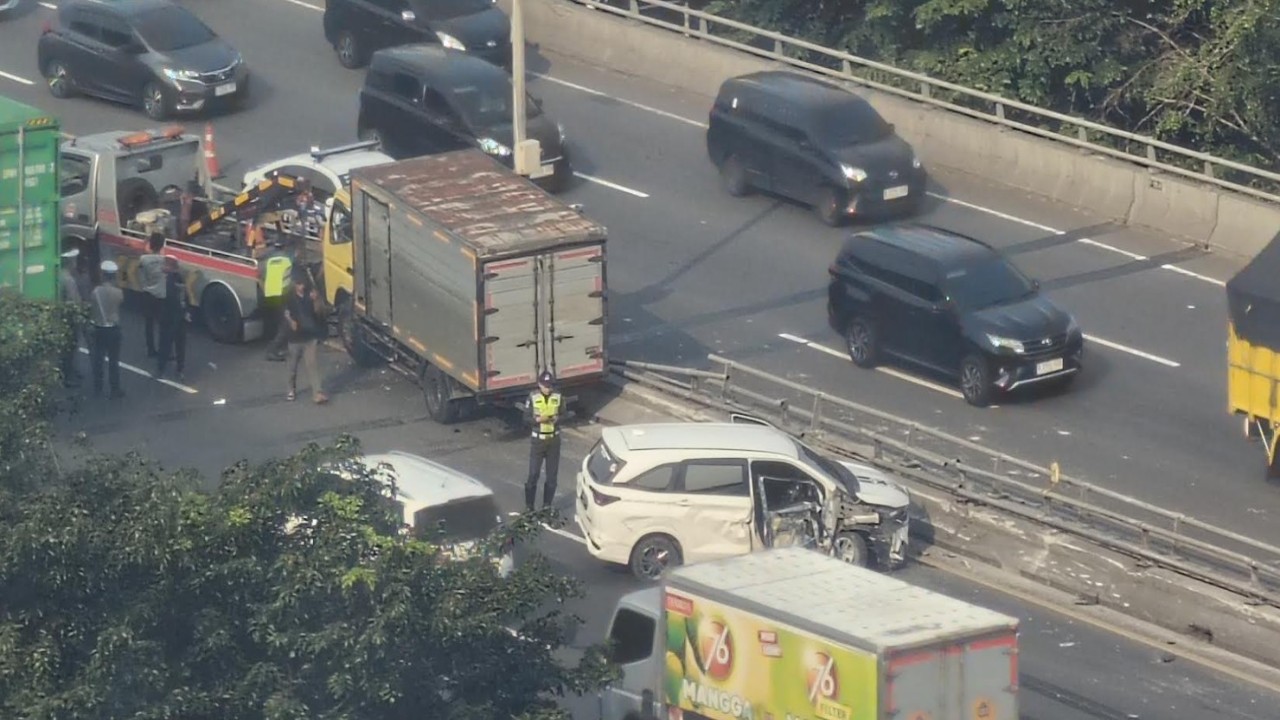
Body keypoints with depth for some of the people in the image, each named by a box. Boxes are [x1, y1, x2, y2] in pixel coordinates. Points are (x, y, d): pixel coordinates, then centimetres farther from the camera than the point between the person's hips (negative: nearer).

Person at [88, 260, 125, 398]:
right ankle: (115, 389, 9)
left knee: (97, 359, 12)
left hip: (99, 329, 1)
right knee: (113, 361, 6)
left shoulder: (96, 292, -11)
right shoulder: (118, 292, -14)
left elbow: (90, 310, -4)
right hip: (113, 329, -1)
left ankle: (97, 388, 18)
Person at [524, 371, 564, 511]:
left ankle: (547, 505, 21)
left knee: (552, 475, 7)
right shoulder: (533, 397, -8)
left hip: (554, 439, 2)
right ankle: (529, 506, 9)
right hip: (538, 440, -2)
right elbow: (527, 417, -4)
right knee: (533, 474, -3)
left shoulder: (558, 397, -4)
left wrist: (558, 418, -18)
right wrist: (538, 419, -24)